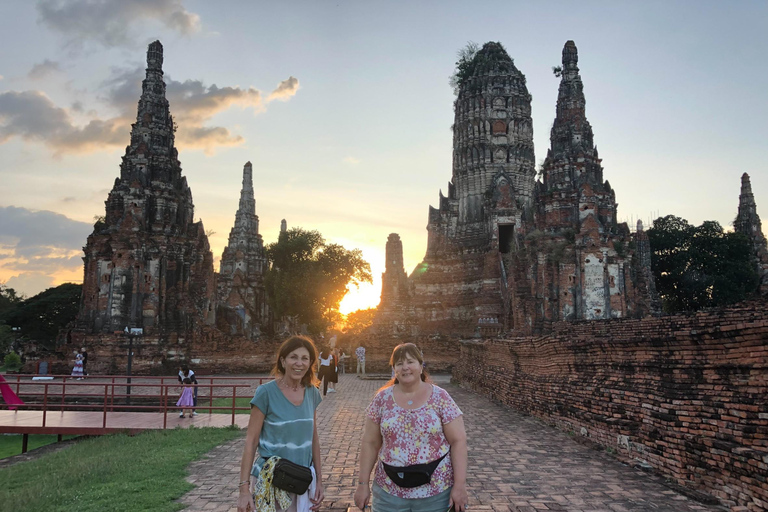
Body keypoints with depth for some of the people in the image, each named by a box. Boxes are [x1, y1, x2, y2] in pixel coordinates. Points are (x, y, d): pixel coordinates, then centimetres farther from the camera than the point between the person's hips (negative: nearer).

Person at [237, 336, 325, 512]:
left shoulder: (312, 393, 0)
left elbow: (314, 438, 8)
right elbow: (251, 440, -11)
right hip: (271, 482, -4)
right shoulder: (266, 392, -14)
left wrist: (319, 480, 9)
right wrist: (244, 488, -13)